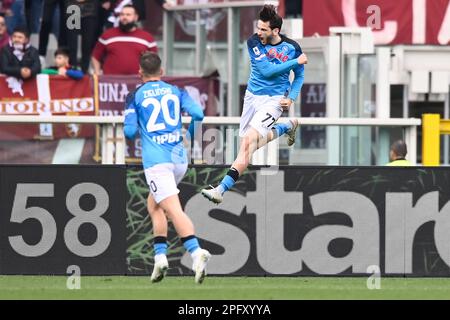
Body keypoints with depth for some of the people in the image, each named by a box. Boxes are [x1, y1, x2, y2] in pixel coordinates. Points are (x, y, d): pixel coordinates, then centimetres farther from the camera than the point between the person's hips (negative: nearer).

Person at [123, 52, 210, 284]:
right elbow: (198, 114, 0)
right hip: (179, 158, 5)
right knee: (153, 203, 22)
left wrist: (133, 129, 22)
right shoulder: (176, 91, 12)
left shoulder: (135, 96, 4)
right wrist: (190, 135, 18)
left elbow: (130, 132, -2)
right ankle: (160, 255, 11)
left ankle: (196, 252, -32)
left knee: (173, 210, -13)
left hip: (156, 161, -5)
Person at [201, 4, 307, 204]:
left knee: (248, 142, -20)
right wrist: (295, 62, -18)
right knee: (246, 141, 16)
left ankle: (222, 189, -23)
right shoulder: (254, 42, -9)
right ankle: (289, 126, 42)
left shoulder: (292, 47, -8)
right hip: (253, 96, 4)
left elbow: (299, 75, 9)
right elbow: (266, 70, -19)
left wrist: (291, 98, -7)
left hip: (274, 99, -4)